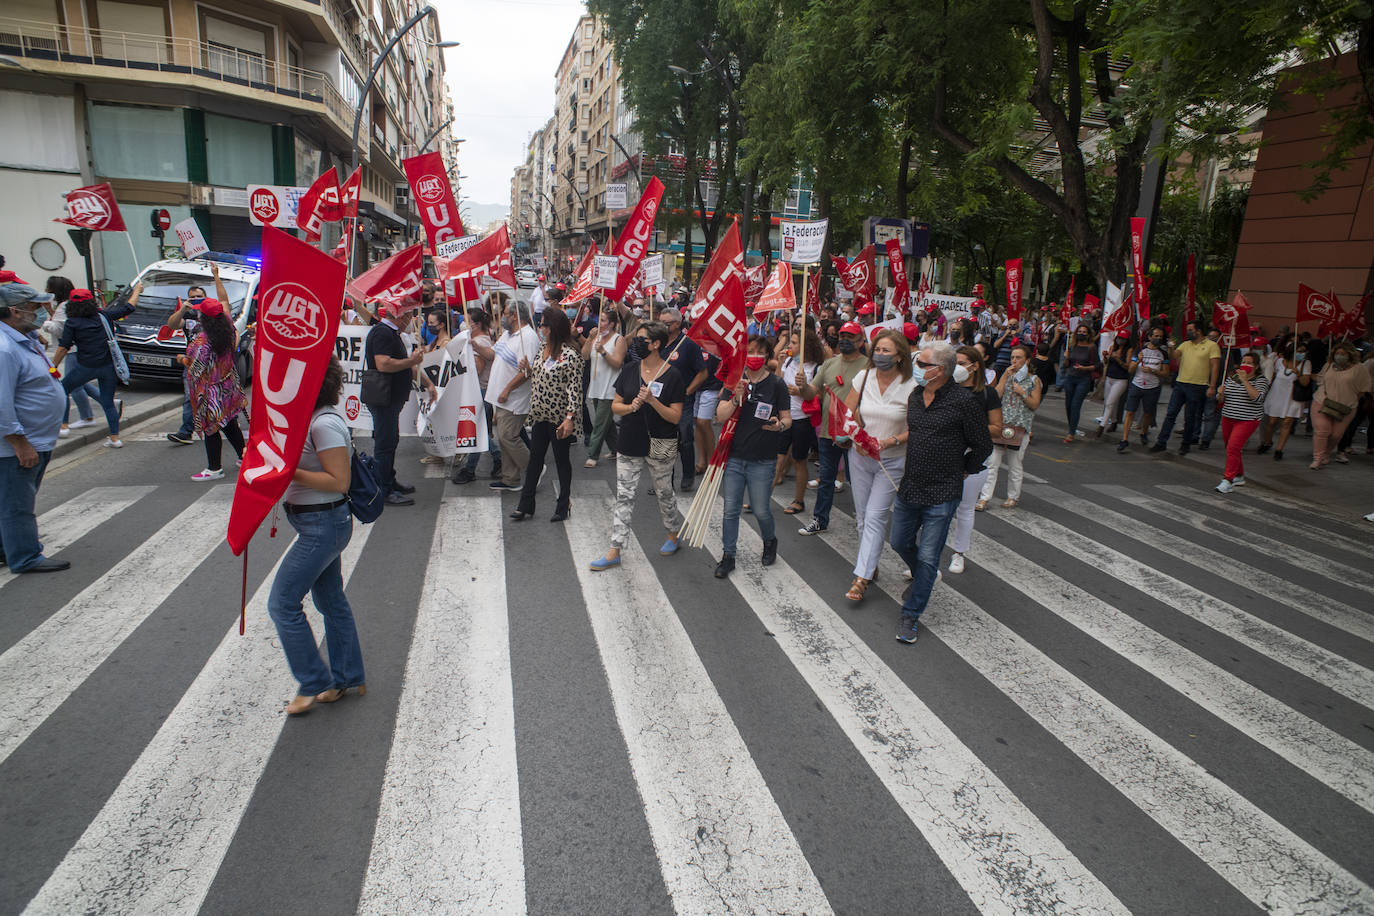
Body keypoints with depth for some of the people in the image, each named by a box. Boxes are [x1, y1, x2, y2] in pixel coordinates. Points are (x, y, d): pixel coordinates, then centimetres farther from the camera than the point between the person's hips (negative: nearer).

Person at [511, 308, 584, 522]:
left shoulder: (570, 355, -16)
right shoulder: (543, 349, 9)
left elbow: (575, 389, -18)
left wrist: (570, 418, -23)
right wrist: (528, 368, 1)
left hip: (559, 418, -7)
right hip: (540, 416, 7)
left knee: (562, 460, 7)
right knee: (535, 459, 12)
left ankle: (564, 505, 21)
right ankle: (526, 504, 20)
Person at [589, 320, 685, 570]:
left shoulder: (672, 376, -10)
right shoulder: (630, 370, 3)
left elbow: (675, 417, -12)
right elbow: (615, 405, 6)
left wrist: (652, 400, -25)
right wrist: (631, 406, -15)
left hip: (660, 446, -3)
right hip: (630, 444, 4)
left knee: (664, 493, 13)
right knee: (624, 496, 3)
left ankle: (674, 534, 38)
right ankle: (615, 551, 9)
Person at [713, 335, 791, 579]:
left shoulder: (776, 384, -3)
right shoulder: (735, 380, 3)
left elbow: (788, 418, 0)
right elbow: (720, 416, -3)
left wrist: (780, 425, -22)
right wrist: (736, 398, -20)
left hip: (762, 460, -2)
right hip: (734, 456, 2)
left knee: (761, 510, 5)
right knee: (731, 509, 6)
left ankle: (769, 541, 36)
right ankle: (728, 556, 21)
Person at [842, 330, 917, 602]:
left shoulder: (910, 387, -10)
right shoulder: (864, 377, -1)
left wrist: (891, 441, -20)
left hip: (892, 461, -4)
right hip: (860, 457, 4)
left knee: (875, 517, -8)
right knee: (862, 516, 11)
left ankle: (861, 577, -5)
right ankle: (870, 565, 28)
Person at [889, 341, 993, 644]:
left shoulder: (963, 401, -14)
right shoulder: (915, 396, 5)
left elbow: (983, 446, -4)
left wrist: (963, 471, 2)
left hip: (942, 494, -6)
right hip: (909, 487, 6)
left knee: (928, 557, 0)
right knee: (900, 543, 18)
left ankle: (911, 614, 14)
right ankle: (921, 579, 48)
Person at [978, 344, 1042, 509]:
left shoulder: (1034, 380, 4)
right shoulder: (1007, 375, 11)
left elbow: (1035, 405, -1)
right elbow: (996, 396, -3)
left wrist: (1022, 392, -13)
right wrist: (1005, 377, -6)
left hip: (1020, 427, -2)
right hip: (1001, 424, 2)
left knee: (1015, 465, 6)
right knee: (992, 463, -2)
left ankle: (1013, 497, 23)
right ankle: (984, 498, 0)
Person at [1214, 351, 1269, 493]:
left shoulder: (1261, 380, -3)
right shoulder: (1231, 377, 11)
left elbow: (1257, 397, -21)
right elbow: (1223, 398, 18)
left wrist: (1245, 380, -23)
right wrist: (1221, 393, -5)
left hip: (1248, 420, -6)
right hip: (1228, 417, 6)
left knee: (1233, 447, -17)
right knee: (1230, 448, 13)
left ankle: (1228, 480, -15)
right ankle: (1239, 476, 32)